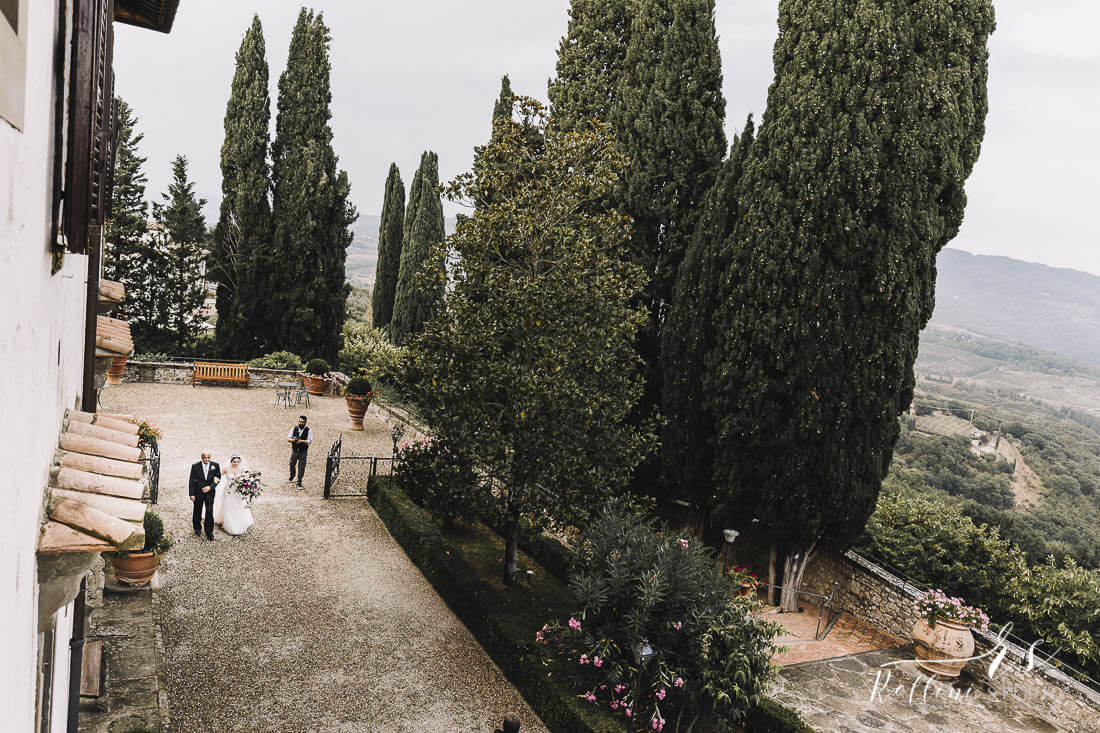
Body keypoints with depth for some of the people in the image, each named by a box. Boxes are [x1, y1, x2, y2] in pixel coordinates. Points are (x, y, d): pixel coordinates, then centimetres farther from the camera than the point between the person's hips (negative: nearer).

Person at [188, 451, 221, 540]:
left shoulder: (215, 465, -2)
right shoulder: (195, 466, -4)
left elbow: (218, 478, 1)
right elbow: (191, 481, -3)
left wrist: (210, 487, -14)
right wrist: (191, 494, -8)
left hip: (210, 492, -1)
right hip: (198, 493, 1)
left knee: (209, 512, -7)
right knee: (197, 512, 12)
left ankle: (209, 532, 2)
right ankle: (197, 529, 32)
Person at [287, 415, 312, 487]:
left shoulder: (308, 430, -8)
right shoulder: (294, 429, -2)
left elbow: (310, 441, -17)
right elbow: (288, 438, -3)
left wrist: (301, 441, -31)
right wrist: (293, 440, -25)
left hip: (303, 451, -3)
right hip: (294, 450, 3)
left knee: (301, 467, -2)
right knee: (292, 464, 19)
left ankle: (299, 483, 8)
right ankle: (292, 476, 48)